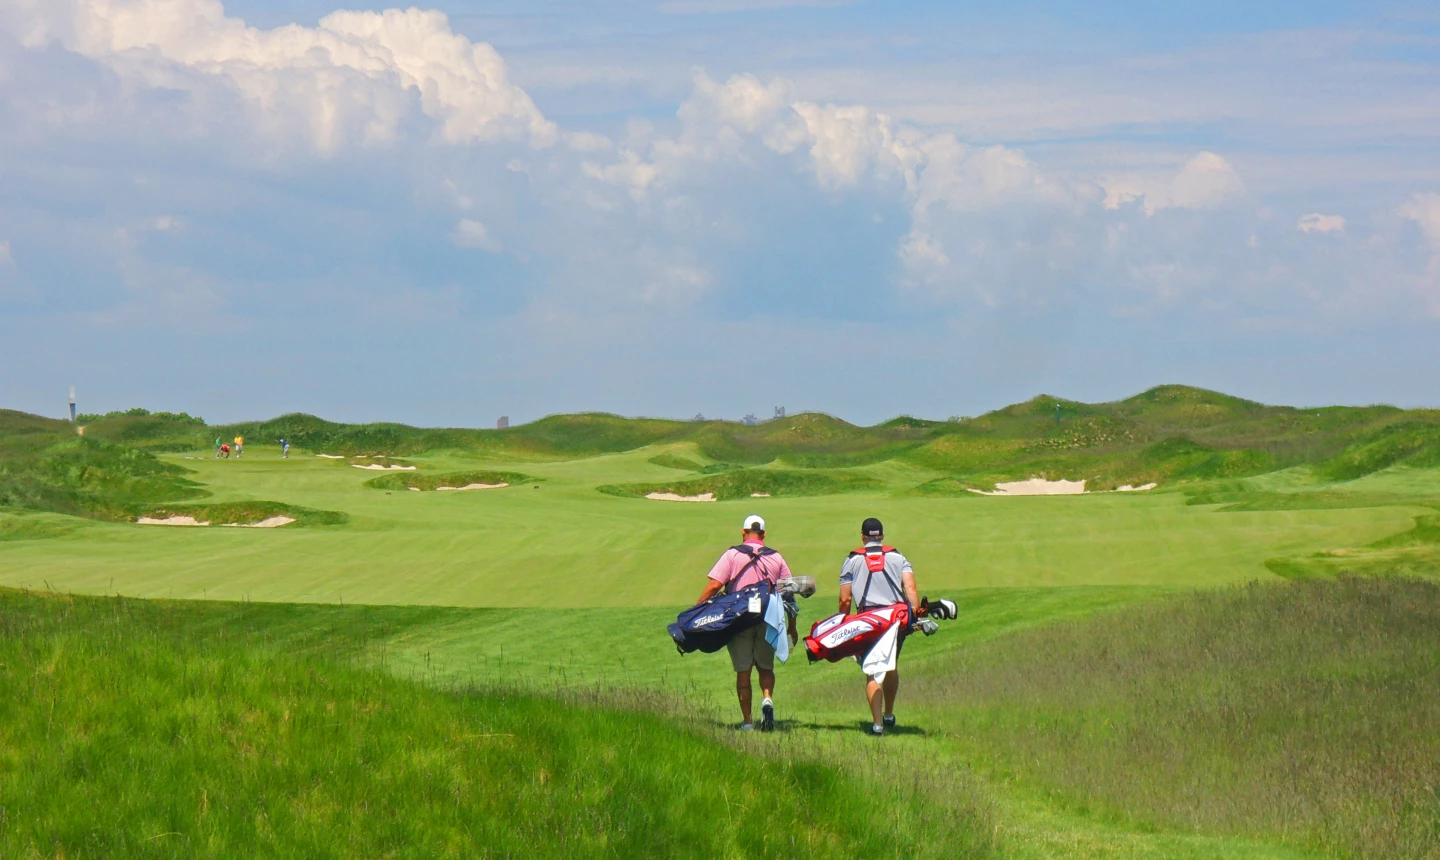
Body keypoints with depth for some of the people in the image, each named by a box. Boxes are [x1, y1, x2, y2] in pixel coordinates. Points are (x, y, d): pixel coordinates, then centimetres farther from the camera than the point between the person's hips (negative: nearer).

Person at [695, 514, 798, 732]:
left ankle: (747, 721, 8)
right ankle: (767, 699, -12)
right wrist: (792, 627, 16)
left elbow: (714, 585, -10)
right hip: (768, 621, 2)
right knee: (766, 667, 17)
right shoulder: (776, 558, 8)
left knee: (743, 671, 6)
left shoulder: (732, 555, -1)